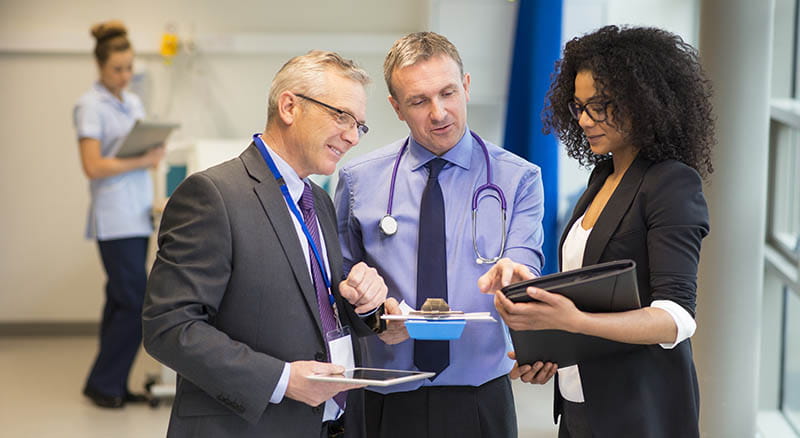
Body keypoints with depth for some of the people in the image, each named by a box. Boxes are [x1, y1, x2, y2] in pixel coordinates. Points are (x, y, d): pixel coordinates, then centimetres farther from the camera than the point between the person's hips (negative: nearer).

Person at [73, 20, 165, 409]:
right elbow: (93, 167, -16)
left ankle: (113, 386, 15)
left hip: (138, 214, 8)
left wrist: (155, 152, -1)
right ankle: (102, 383, 2)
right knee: (135, 304, -9)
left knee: (121, 301, 10)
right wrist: (143, 161, -16)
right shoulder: (90, 106, -9)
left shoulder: (133, 102, 15)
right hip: (114, 218, -8)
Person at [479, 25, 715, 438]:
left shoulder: (674, 184, -14)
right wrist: (531, 282, -1)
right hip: (580, 403, 8)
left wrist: (571, 320, -35)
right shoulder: (603, 176, 12)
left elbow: (676, 318, -22)